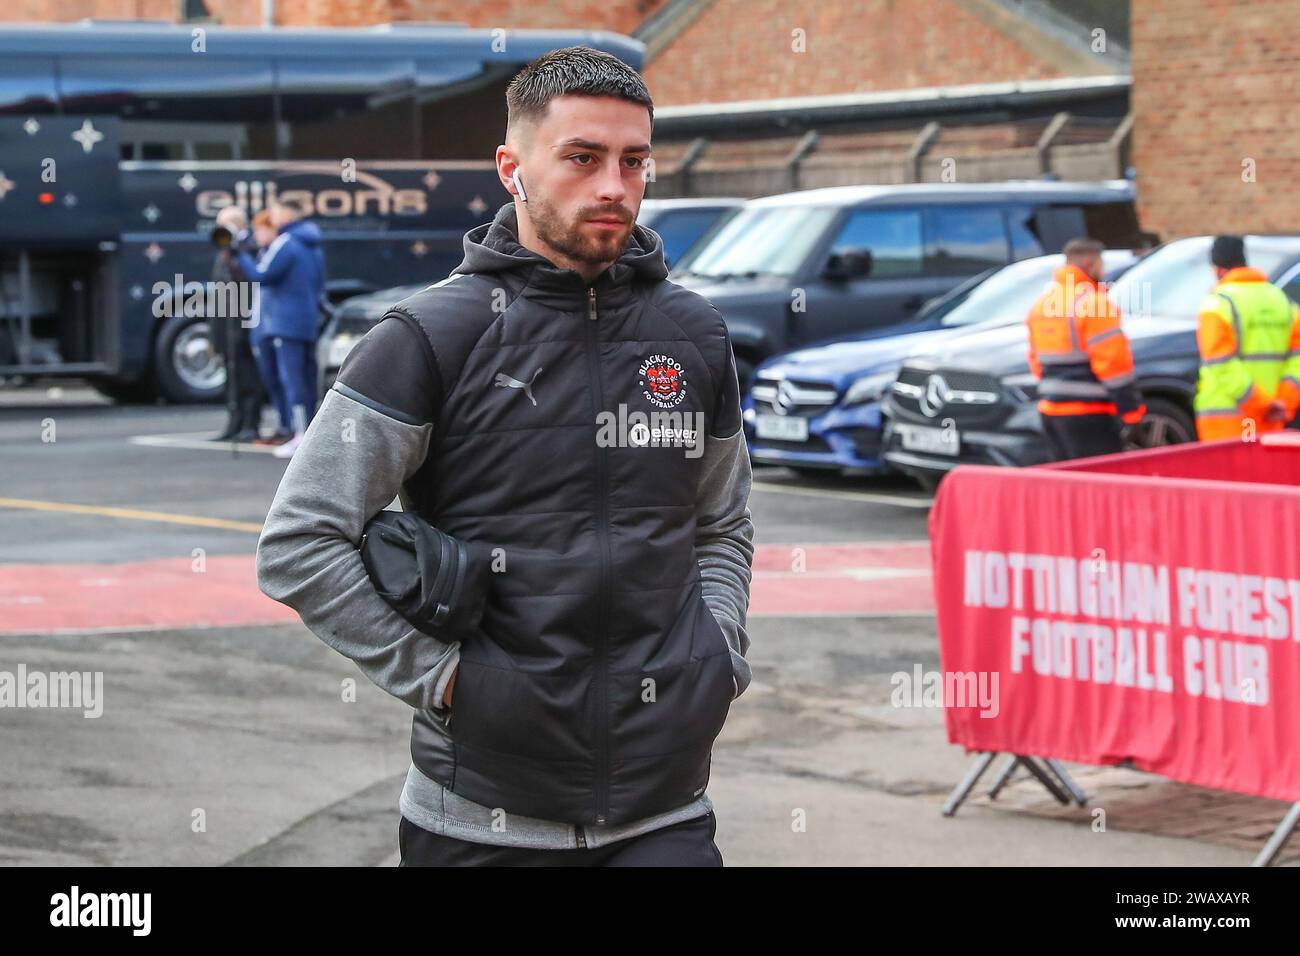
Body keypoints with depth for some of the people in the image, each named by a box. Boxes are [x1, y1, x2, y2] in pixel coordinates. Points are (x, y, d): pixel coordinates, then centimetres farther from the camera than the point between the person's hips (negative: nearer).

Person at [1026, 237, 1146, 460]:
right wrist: (1130, 408, -12)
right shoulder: (1092, 302, -11)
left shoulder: (1040, 303, 16)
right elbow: (1112, 360, -15)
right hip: (1088, 412, -9)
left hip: (1050, 407, 9)